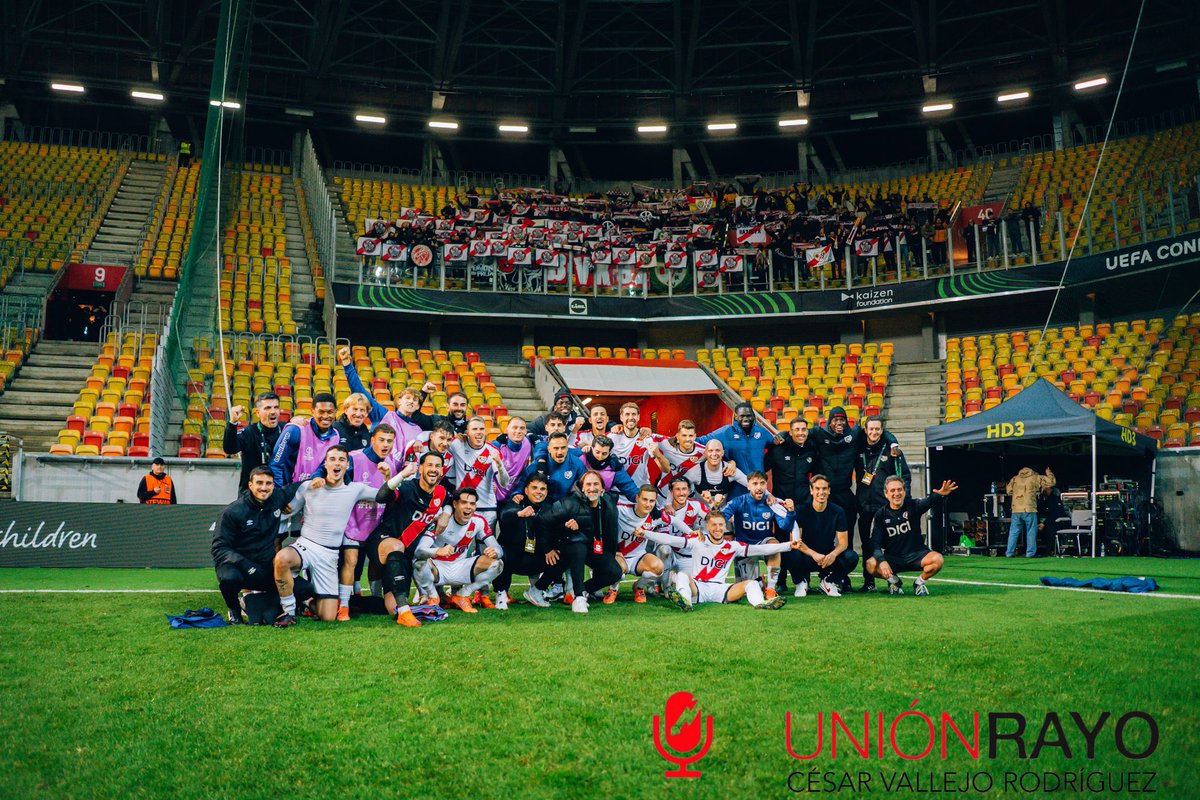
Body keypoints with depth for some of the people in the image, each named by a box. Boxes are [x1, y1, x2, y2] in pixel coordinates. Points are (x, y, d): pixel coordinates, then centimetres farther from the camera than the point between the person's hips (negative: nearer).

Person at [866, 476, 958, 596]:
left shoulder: (913, 506, -4)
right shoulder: (880, 515, -4)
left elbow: (928, 502, -29)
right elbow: (875, 543, -10)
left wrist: (940, 495, -53)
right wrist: (882, 561, -30)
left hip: (916, 555, 0)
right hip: (892, 558, 0)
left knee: (938, 559, -30)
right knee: (871, 564, -29)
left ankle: (920, 582, 3)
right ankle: (894, 580, 5)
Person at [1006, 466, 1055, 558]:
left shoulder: (1014, 479, 13)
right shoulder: (1035, 478, 4)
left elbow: (1009, 491, 17)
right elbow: (1051, 482, 4)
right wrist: (1049, 474, 23)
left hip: (1016, 510, 3)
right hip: (1029, 509, -3)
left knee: (1013, 532, 8)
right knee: (1031, 532, 5)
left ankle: (1009, 553, 8)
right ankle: (1030, 553, 3)